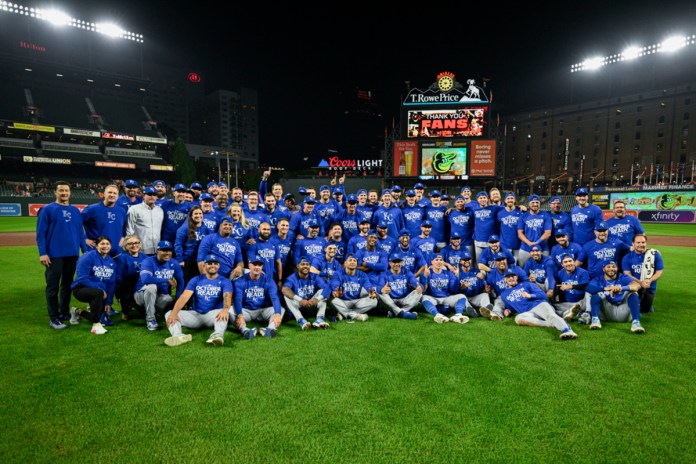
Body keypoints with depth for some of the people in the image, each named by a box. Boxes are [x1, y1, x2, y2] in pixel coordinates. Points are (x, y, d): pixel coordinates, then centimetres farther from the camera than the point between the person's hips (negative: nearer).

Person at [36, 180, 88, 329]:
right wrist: (42, 253, -13)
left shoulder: (75, 211, 11)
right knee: (53, 286, 0)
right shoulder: (47, 209, -3)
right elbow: (40, 233, -6)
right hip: (54, 255, -5)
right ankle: (54, 318, 7)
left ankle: (65, 313, 26)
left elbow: (80, 232, 14)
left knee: (67, 285, 14)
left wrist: (85, 250, 8)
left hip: (72, 254, 5)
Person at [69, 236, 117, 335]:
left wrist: (109, 302, -1)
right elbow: (82, 279, -18)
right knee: (98, 292, -38)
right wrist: (100, 288, -23)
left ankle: (78, 312, 30)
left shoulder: (111, 262, 4)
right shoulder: (88, 257, -13)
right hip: (81, 289, -6)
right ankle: (96, 324, -24)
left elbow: (111, 283, 4)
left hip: (101, 291, 6)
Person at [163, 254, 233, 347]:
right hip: (195, 314, 3)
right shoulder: (196, 280, 9)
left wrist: (225, 309, -43)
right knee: (169, 314, -17)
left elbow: (227, 296, -18)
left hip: (214, 315, -3)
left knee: (224, 313, -36)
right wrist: (174, 313, -25)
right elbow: (184, 296, -6)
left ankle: (217, 335, -62)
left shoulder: (224, 281, 2)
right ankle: (178, 336, -46)